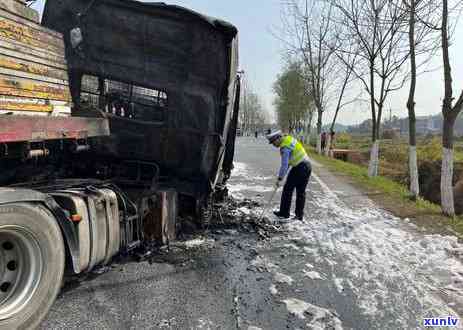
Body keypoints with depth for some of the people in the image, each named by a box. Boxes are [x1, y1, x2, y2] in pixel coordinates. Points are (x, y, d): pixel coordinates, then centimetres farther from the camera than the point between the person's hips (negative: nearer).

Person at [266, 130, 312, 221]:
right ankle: (299, 216, 18)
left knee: (287, 189, 1)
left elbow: (284, 165, -23)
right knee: (301, 192, 12)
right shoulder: (289, 138, 10)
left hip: (299, 168, -9)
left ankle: (284, 213, 9)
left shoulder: (285, 147, -19)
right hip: (307, 166, 9)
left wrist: (280, 178, -18)